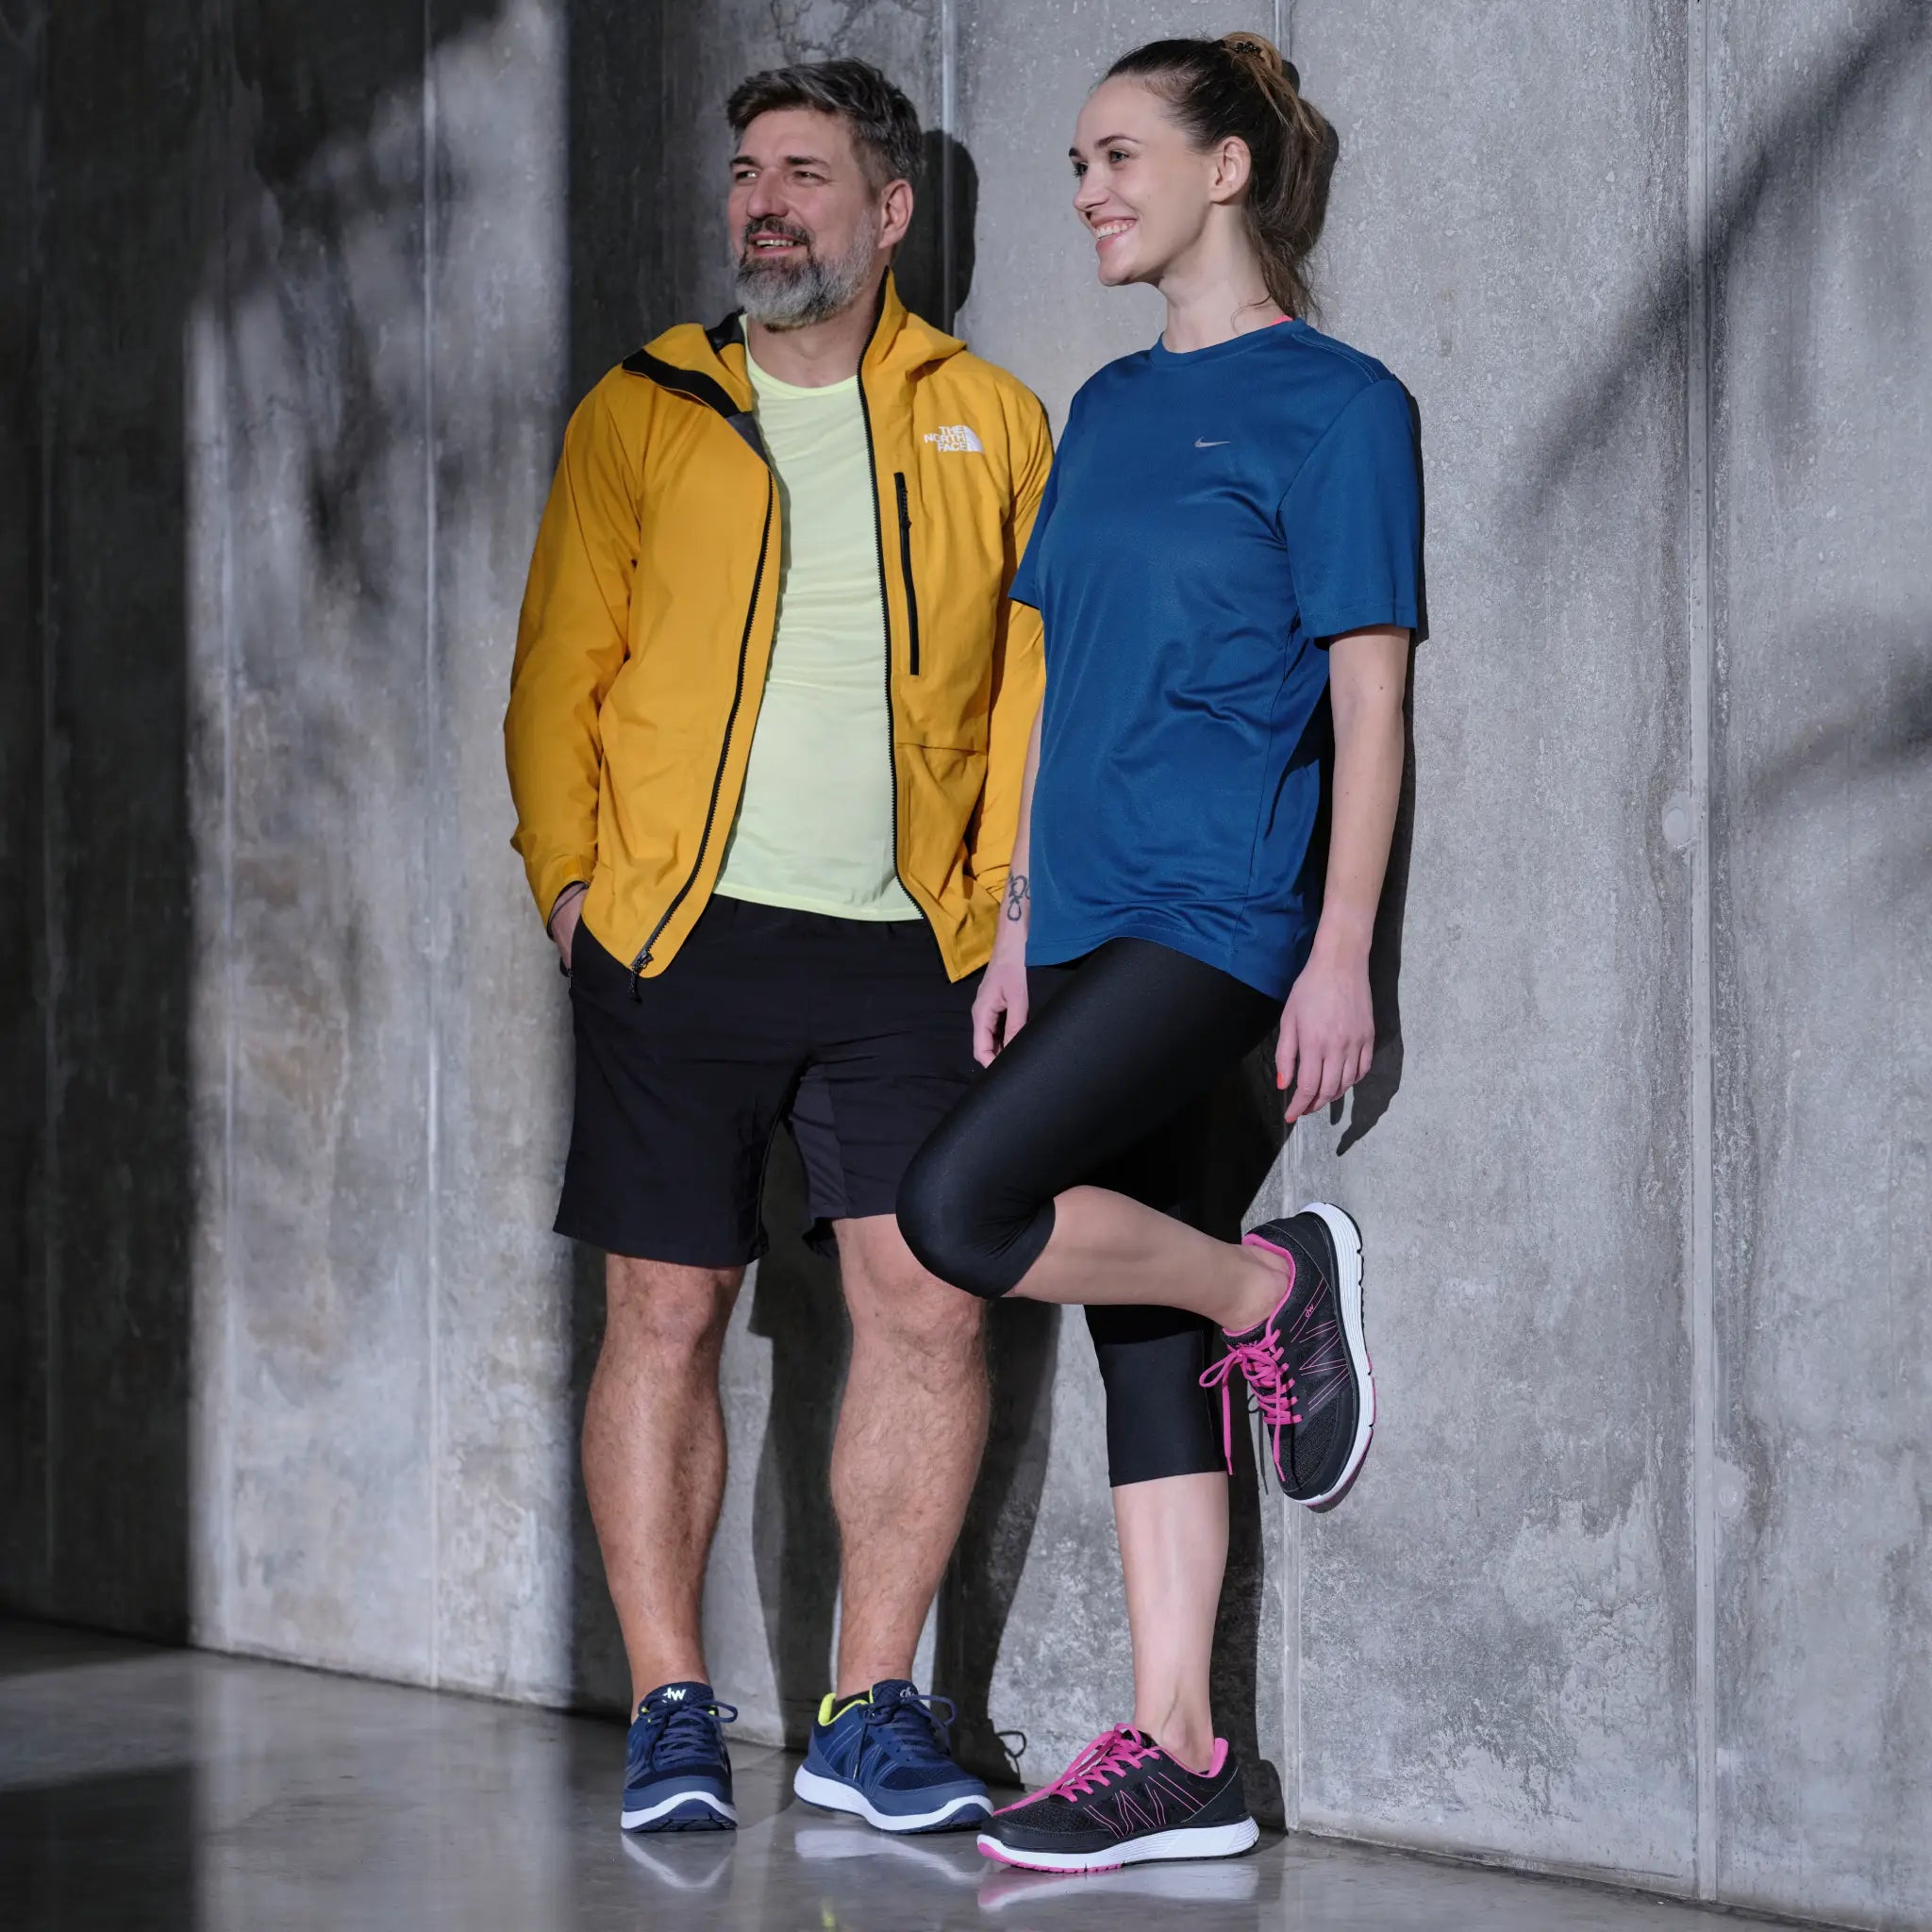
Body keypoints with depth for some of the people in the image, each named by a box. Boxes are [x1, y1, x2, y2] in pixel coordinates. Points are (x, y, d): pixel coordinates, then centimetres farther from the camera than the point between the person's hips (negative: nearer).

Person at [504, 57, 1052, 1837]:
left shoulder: (989, 423, 10)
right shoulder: (641, 414, 8)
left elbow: (1027, 681, 11)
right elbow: (562, 670, 8)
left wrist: (1003, 892, 2)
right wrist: (572, 871, -2)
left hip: (907, 952, 1)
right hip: (683, 939, -1)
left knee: (931, 1309, -5)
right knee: (666, 1318, 0)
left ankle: (870, 1711, 5)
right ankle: (671, 1709, 9)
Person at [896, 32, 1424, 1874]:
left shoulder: (1332, 404, -5)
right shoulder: (1107, 410, 17)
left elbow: (1367, 695, -9)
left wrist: (1343, 951, -14)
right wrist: (1019, 926, 15)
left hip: (1221, 912, -8)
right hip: (1090, 920, 8)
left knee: (960, 1206, -23)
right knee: (1132, 1331, 5)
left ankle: (1272, 1288, 2)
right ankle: (1176, 1757, 8)